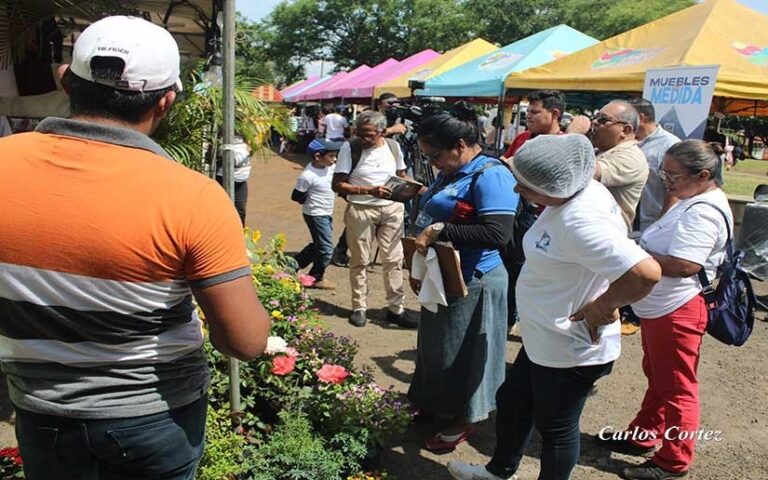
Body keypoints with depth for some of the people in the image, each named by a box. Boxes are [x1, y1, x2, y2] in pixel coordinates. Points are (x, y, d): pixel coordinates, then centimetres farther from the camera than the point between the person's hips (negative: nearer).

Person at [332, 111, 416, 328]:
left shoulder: (393, 146, 3)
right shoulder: (349, 148, -9)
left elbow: (401, 175, 18)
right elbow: (338, 185, -12)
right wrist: (369, 190, -22)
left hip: (392, 207, 3)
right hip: (360, 209, -3)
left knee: (394, 260, 7)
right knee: (359, 261, 7)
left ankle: (396, 308, 18)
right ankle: (359, 307, 21)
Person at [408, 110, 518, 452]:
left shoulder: (490, 176, -20)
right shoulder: (450, 173, 9)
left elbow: (497, 234, -30)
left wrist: (439, 230, -28)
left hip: (471, 283, -9)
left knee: (462, 351, 7)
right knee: (437, 345, 20)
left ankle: (463, 422, 26)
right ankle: (436, 405, 40)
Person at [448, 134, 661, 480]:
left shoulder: (581, 222, -34)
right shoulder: (579, 190, -4)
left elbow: (646, 273, -41)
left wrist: (600, 308, -25)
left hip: (569, 349, -10)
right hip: (545, 340, 11)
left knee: (555, 427, 14)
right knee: (512, 403, 27)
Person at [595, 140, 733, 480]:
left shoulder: (704, 212, -23)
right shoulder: (692, 201, 10)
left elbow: (683, 265, -32)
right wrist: (639, 245, 1)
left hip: (677, 312, -11)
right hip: (659, 308, 11)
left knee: (676, 389, 5)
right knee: (656, 379, 24)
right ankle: (643, 436, 40)